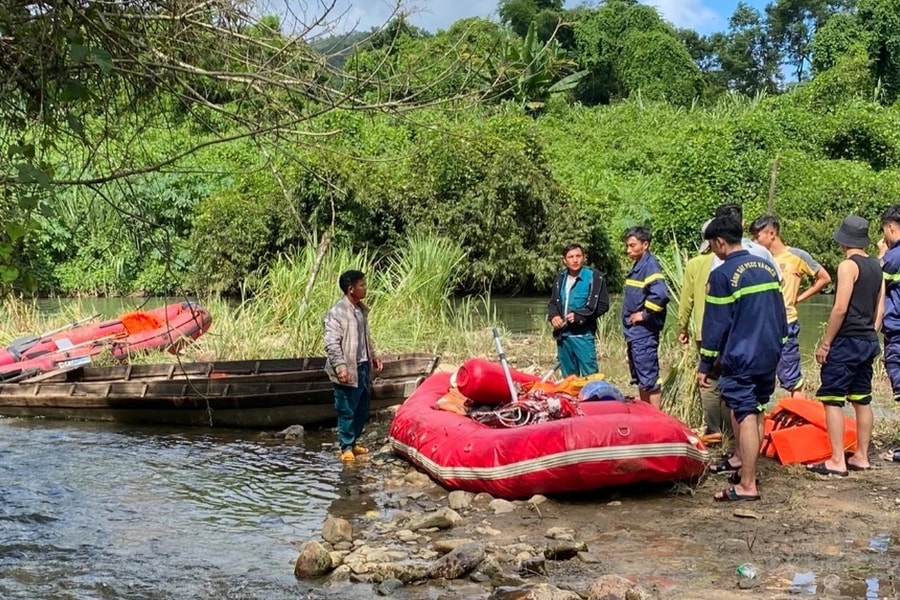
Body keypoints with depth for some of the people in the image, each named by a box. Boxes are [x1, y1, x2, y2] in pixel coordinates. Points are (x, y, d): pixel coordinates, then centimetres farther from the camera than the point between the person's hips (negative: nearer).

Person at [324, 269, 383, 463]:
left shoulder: (361, 309, 11)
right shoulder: (336, 313, -16)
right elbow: (332, 344, -20)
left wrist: (373, 356, 19)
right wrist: (340, 367, -26)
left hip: (363, 367, 8)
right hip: (348, 371, -8)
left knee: (362, 410, 14)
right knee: (347, 411, 0)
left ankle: (353, 442, 28)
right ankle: (346, 448, 10)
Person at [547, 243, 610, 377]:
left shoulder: (594, 277, -6)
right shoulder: (561, 278, 12)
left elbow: (602, 305, -7)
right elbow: (553, 302, 21)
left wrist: (578, 315, -15)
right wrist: (553, 316, -1)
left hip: (583, 335, -6)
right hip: (563, 335, 6)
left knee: (590, 376, -8)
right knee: (568, 377, 14)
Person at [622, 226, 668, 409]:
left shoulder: (650, 265, -14)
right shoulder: (637, 266, 15)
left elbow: (660, 295, -30)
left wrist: (644, 315, -18)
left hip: (644, 332, -10)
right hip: (634, 331, 10)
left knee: (649, 378, -6)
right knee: (640, 378, 16)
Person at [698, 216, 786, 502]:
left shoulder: (722, 275, -12)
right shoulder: (767, 267, 10)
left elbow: (715, 325, -12)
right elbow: (780, 314, 14)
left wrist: (705, 365, -5)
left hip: (740, 357, -7)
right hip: (769, 354, 8)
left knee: (746, 416, -8)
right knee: (756, 410, 17)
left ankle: (747, 485, -7)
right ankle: (743, 461, 28)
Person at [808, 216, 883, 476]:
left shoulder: (848, 265, -13)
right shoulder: (877, 267, 10)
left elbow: (840, 308, -18)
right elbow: (880, 309, 12)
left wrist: (825, 343, -13)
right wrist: (871, 336, 19)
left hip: (847, 341, -8)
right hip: (869, 342, 8)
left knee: (832, 399, -6)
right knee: (862, 399, 13)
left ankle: (837, 461, -8)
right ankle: (861, 457, 19)